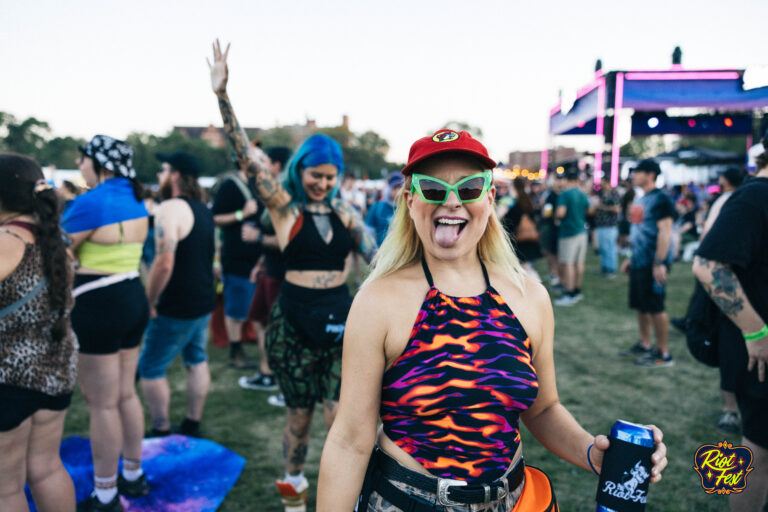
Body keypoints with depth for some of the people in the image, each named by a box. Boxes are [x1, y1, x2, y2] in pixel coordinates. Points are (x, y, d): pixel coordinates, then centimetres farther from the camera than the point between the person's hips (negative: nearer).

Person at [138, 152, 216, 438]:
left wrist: (149, 302, -16)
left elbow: (164, 264, -25)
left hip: (176, 308, -9)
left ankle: (161, 432, 13)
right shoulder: (203, 209, 11)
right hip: (204, 302, 9)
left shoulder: (170, 209, -18)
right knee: (197, 361, 17)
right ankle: (192, 427, 28)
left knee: (150, 369, 5)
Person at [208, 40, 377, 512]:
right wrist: (222, 94, -25)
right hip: (294, 321, -2)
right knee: (299, 416, 12)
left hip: (340, 318, 2)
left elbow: (376, 256, 10)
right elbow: (249, 156, -16)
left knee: (341, 415, 0)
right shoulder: (285, 207, -5)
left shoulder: (345, 214, 6)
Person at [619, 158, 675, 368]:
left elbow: (665, 231, -19)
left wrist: (659, 262, -24)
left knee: (655, 307, -3)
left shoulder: (660, 199, -12)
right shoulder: (640, 199, 16)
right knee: (640, 305, 15)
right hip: (639, 262, 9)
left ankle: (664, 353, 6)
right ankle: (644, 345, 27)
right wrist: (631, 258, 22)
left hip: (653, 263, -9)